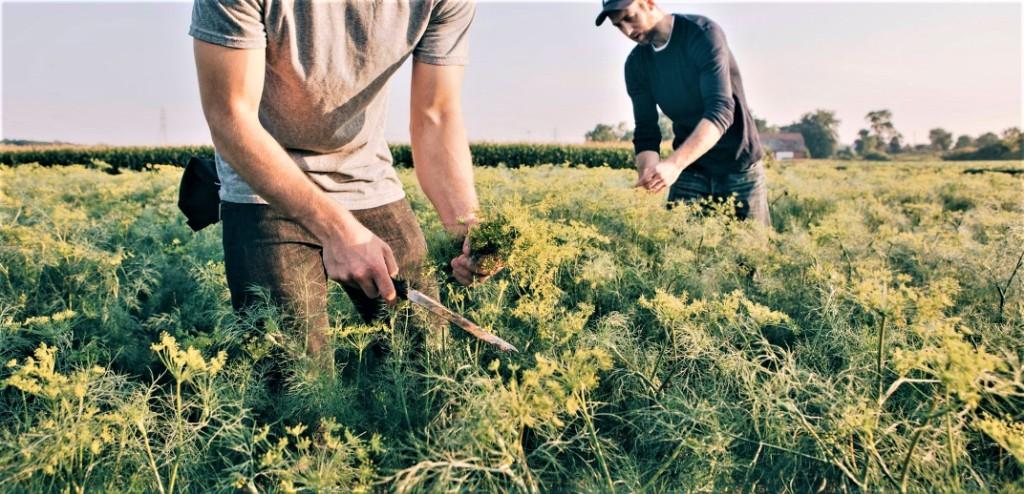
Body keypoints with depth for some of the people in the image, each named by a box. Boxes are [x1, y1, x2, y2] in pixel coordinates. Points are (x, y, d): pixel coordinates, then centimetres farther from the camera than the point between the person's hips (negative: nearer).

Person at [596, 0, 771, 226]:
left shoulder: (703, 33, -16)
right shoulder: (636, 64, -1)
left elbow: (720, 111, -28)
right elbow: (646, 134, -3)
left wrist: (674, 163, -41)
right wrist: (647, 180, -24)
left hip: (739, 167, -3)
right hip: (688, 169, 4)